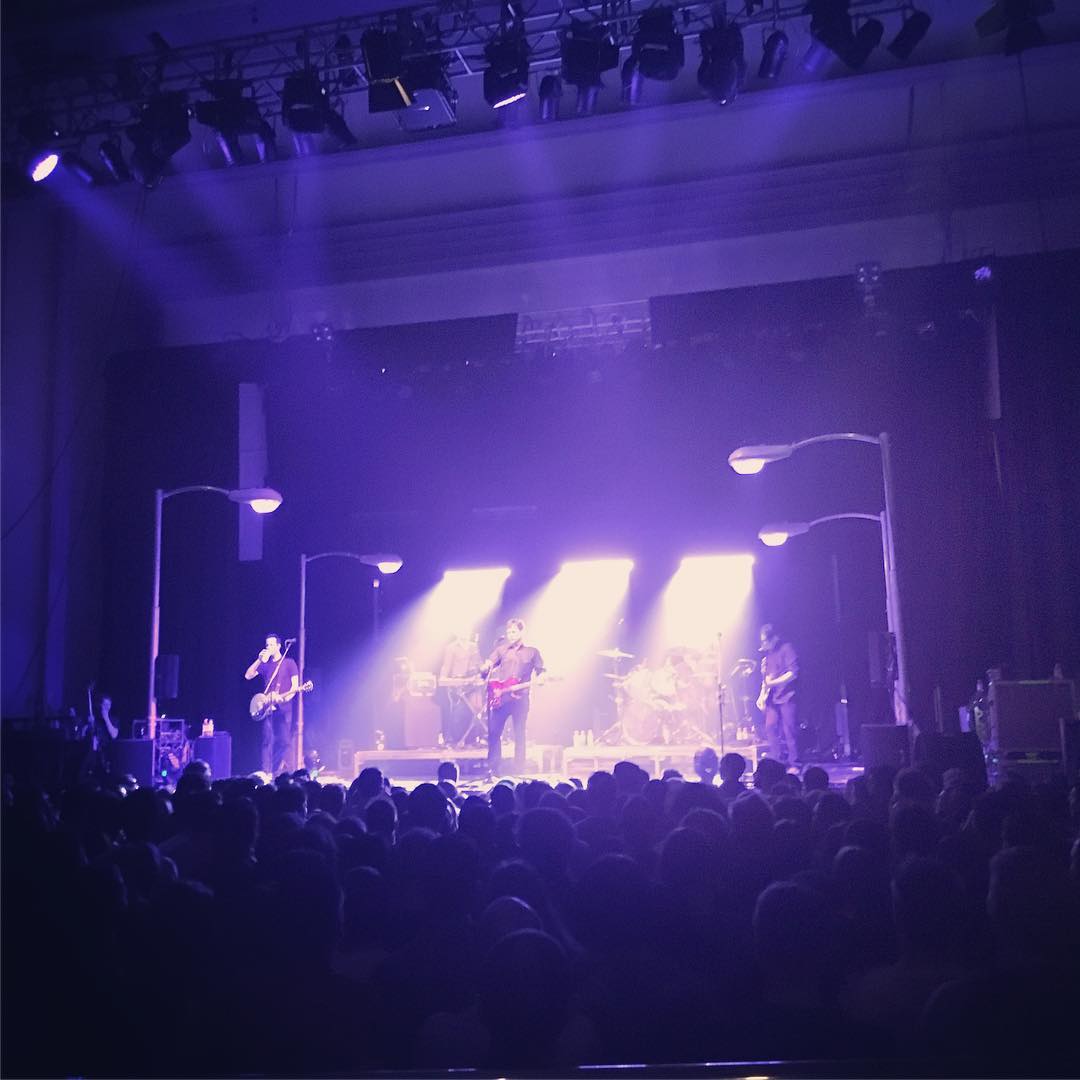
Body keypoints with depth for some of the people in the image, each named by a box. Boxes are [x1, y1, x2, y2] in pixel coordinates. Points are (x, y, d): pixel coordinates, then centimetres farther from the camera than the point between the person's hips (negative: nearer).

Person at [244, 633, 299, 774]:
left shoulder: (289, 662, 4)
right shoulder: (265, 664, 15)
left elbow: (295, 685, -2)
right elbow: (248, 676, 5)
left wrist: (284, 698, -18)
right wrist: (259, 660, -6)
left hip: (284, 707, -4)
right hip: (267, 708, 4)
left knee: (284, 741, -5)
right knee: (268, 741, -1)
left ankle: (283, 772, -3)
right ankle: (267, 772, -1)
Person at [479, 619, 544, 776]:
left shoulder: (532, 652, 10)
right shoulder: (501, 649, 14)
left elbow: (540, 671, 10)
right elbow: (486, 666, 8)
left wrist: (535, 680, -11)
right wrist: (485, 668, -14)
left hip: (520, 697, -2)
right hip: (499, 697, 2)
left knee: (519, 735, 0)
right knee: (494, 732, -2)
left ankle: (519, 772, 6)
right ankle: (494, 771, 5)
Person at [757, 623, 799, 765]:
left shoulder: (786, 648, -5)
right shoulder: (768, 654, 15)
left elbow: (793, 673, -14)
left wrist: (773, 682, -16)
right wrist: (762, 695, 11)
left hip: (787, 696, -7)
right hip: (772, 698, 7)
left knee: (789, 731, -5)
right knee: (770, 728, -2)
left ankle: (793, 762, 1)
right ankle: (777, 761, 5)